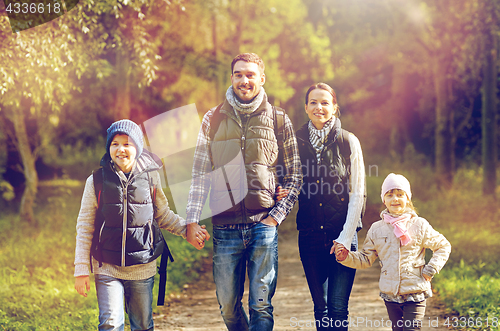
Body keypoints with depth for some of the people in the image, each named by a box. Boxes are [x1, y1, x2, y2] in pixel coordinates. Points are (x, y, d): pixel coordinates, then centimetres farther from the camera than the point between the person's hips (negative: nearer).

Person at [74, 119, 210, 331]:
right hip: (107, 267, -2)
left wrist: (187, 230, -1)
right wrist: (81, 269, -2)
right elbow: (84, 227, 1)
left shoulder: (150, 177, 1)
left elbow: (163, 214, 15)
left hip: (142, 267, 2)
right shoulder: (97, 181, -2)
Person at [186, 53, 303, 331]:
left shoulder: (279, 120, 7)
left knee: (261, 306, -4)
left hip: (264, 225, -1)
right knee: (228, 306, 6)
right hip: (225, 227, 1)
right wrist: (193, 219, -1)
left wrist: (277, 215, -4)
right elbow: (200, 173, 9)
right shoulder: (213, 119, 9)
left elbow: (294, 176, 8)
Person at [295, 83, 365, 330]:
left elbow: (358, 193, -2)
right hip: (310, 234, 3)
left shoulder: (348, 142, -1)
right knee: (320, 307, 8)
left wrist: (346, 236, -8)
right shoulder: (297, 141, 5)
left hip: (343, 234, -2)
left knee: (338, 307, -7)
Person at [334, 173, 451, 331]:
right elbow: (365, 259, 13)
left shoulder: (419, 225, -1)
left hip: (415, 293, -3)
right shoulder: (376, 229, 6)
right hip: (390, 293, 3)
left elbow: (443, 246, 7)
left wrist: (431, 269, -4)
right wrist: (346, 257, -4)